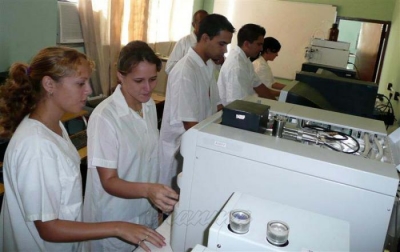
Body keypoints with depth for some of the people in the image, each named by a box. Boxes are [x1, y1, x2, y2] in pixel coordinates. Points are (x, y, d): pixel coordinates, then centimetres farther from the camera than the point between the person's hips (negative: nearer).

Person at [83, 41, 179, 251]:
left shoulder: (150, 106, -2)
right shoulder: (104, 117, -24)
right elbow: (109, 182, -22)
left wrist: (157, 198, 5)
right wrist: (148, 190, -39)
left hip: (148, 213, 6)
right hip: (115, 223, -6)